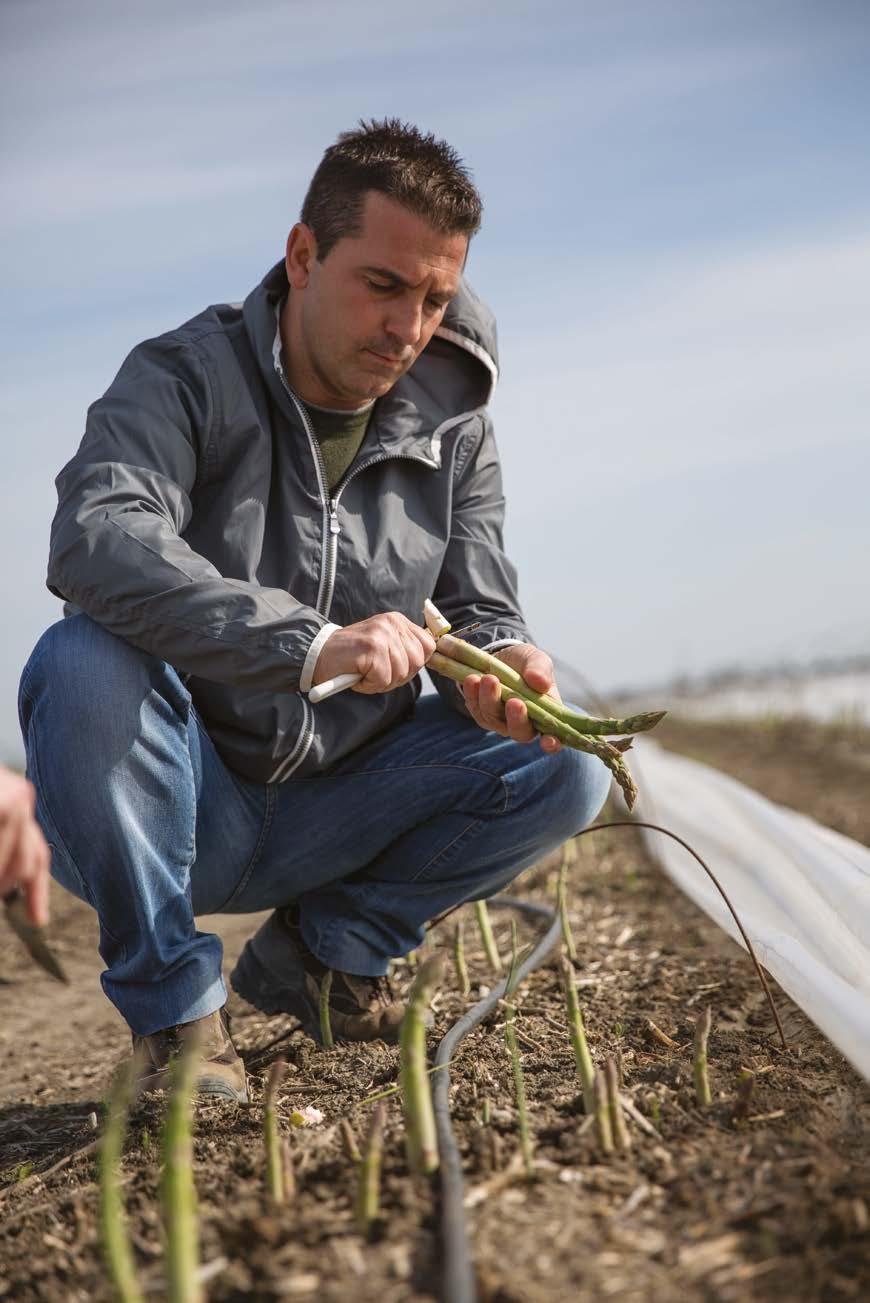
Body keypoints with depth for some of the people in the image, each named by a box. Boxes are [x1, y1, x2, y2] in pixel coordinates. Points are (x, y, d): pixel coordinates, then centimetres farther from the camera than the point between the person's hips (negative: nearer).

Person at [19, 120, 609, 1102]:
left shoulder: (454, 429, 1)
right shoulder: (182, 378, -14)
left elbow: (479, 606, 3)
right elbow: (94, 540, -33)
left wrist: (505, 660, -23)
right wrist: (313, 644, -44)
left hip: (332, 817, 4)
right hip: (181, 811, -3)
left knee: (567, 768, -14)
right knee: (86, 662, -33)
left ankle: (326, 947, 6)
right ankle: (172, 1003, -14)